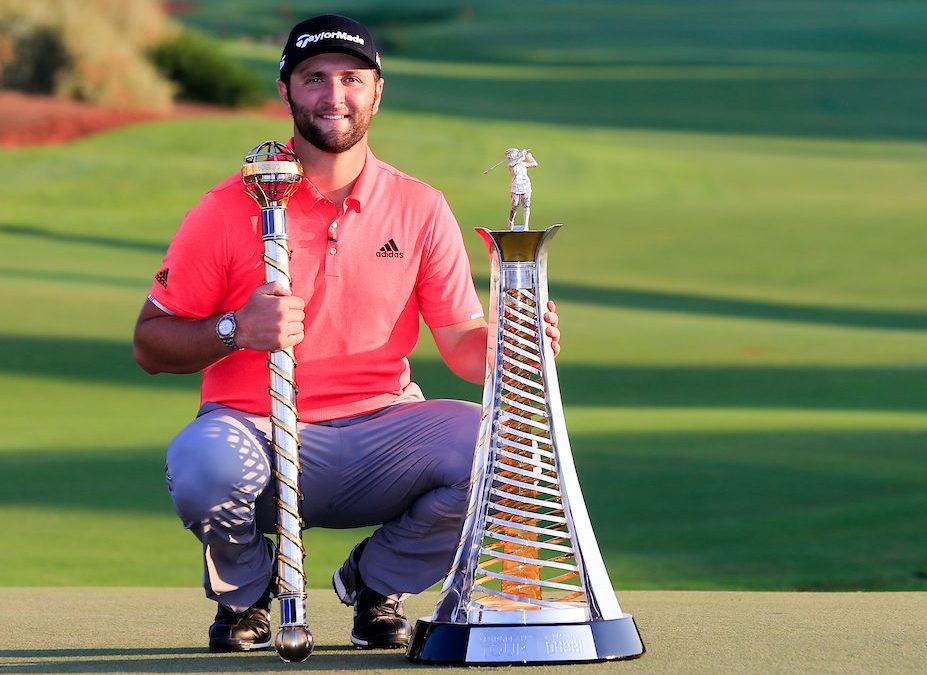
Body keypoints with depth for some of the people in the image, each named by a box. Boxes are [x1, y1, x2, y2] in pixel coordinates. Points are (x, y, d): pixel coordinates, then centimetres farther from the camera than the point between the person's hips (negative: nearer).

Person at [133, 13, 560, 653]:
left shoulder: (420, 208, 5)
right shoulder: (230, 210, -3)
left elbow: (463, 343, 4)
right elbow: (151, 343, -1)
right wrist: (236, 330, -20)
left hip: (379, 431, 2)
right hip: (255, 430, -2)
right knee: (203, 463, -37)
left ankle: (377, 579, 6)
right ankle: (246, 591, 2)